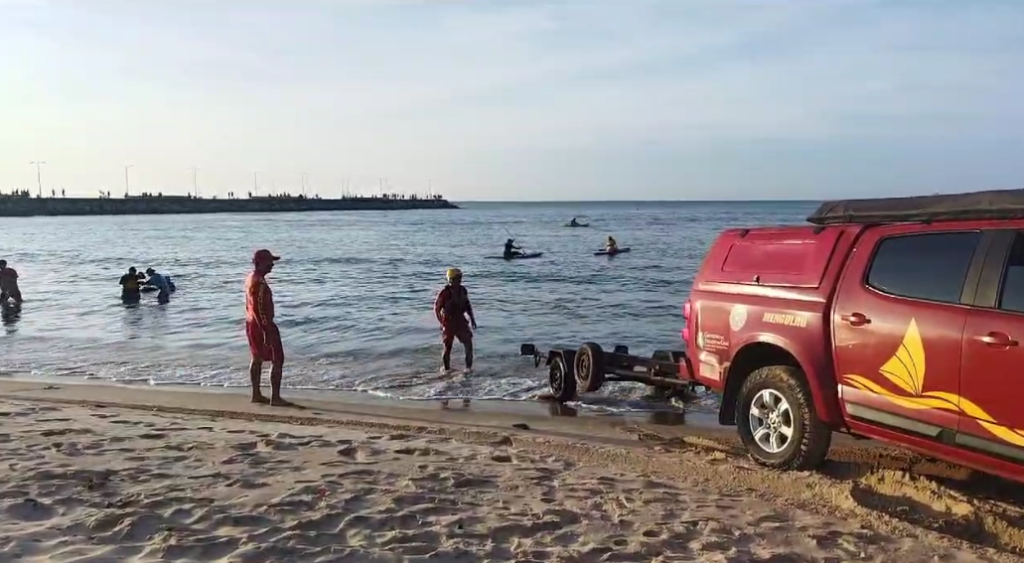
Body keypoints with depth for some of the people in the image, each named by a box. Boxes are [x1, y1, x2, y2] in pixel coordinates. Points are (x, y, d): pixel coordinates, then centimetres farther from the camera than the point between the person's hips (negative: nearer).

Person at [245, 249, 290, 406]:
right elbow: (258, 308, -26)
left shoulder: (250, 278, 10)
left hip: (252, 323, 10)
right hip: (262, 324, -10)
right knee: (278, 360, -4)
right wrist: (266, 331, -26)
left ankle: (256, 395, 24)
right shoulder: (259, 282, -22)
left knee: (257, 359, 17)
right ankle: (275, 398, -3)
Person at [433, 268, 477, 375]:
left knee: (468, 344, 1)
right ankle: (446, 368, 20)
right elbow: (437, 308, -11)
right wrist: (442, 322, -13)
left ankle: (469, 366, 13)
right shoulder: (445, 293, -17)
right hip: (449, 322, -5)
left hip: (460, 321, 6)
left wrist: (472, 318, 10)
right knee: (448, 347, 2)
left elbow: (467, 305, 15)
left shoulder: (463, 290, 2)